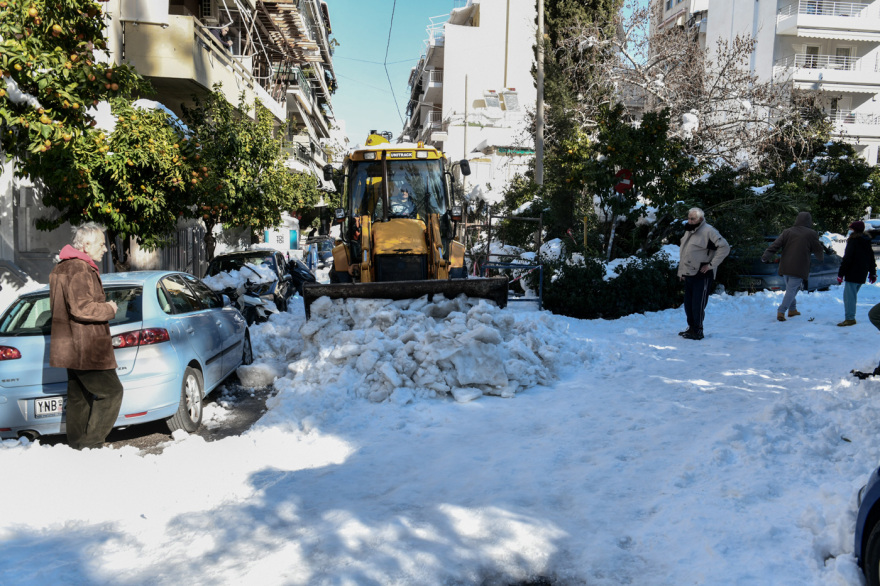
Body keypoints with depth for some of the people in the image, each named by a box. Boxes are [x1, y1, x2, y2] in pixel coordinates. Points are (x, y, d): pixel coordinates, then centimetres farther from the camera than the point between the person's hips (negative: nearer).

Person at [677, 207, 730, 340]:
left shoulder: (708, 231, -12)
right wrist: (681, 272, 19)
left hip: (702, 276, -8)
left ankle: (698, 331, 2)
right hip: (689, 275, 8)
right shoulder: (688, 231, 15)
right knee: (688, 304, 13)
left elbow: (724, 247, -18)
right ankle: (691, 328, 25)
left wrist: (711, 265, -17)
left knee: (698, 305, -6)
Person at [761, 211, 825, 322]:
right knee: (792, 290, -4)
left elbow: (775, 245, -1)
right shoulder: (811, 234, 0)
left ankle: (792, 309, 24)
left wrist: (765, 256, -3)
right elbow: (818, 250, 9)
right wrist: (821, 258, 30)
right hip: (799, 269, -4)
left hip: (785, 267, 4)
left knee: (790, 288, 19)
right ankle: (781, 311, -15)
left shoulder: (787, 232, 7)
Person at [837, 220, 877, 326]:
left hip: (852, 274, -9)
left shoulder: (853, 241, -11)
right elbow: (872, 259, 20)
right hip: (862, 274, 9)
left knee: (849, 295, -9)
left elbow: (847, 259, -14)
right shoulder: (868, 242, 14)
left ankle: (849, 318, -14)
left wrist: (841, 273, -12)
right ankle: (851, 317, 18)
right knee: (853, 295, 17)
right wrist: (872, 273, 28)